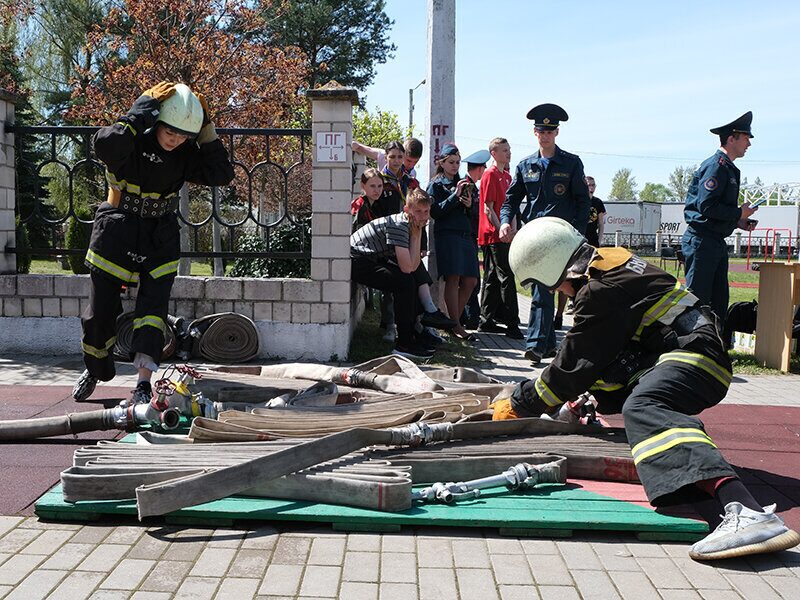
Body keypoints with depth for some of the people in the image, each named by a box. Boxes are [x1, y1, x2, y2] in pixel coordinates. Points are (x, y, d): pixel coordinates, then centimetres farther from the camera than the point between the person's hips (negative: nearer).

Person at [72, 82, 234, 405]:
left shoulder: (184, 153, 0)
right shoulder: (132, 142, -14)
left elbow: (221, 174, -7)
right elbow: (105, 145, -36)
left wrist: (206, 129, -13)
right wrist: (144, 108, -31)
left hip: (161, 237, 3)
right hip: (117, 234, -2)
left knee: (153, 307, -11)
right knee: (100, 312, 5)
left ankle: (144, 384, -10)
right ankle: (94, 370, 31)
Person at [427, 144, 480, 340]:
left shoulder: (464, 184, 23)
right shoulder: (436, 185, 6)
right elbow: (435, 212, -8)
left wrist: (470, 205, 3)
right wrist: (455, 195, -12)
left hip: (466, 235, 7)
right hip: (447, 234, -7)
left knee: (470, 281, 1)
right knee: (453, 279, -13)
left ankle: (454, 320, 11)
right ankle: (455, 326, -12)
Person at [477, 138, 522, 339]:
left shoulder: (507, 175, 17)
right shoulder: (490, 175, -9)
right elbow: (488, 208, -14)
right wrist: (501, 230, -18)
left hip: (502, 235, 9)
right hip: (494, 235, -9)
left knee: (493, 279, 12)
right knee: (507, 278, -11)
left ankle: (487, 321, 18)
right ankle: (512, 325, -10)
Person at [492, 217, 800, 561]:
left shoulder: (601, 291, -17)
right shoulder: (610, 261, 14)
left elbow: (573, 367, -12)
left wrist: (518, 404, -1)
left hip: (695, 354, -11)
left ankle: (747, 512, -59)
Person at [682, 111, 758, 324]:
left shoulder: (729, 168, 19)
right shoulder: (715, 166, -13)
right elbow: (706, 206, -22)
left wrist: (739, 222, 9)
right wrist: (739, 213, -12)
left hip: (717, 242, 10)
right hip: (701, 241, -10)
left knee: (719, 299, 13)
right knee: (697, 298, -7)